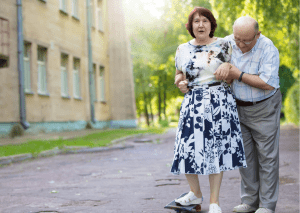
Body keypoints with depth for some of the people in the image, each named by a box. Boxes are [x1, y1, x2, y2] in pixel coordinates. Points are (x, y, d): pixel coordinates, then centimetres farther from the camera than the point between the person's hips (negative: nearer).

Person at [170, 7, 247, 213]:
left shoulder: (224, 45, 4)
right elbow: (179, 75, 20)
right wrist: (180, 81, -1)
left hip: (219, 101, -2)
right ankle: (195, 193, 21)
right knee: (189, 147, -3)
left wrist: (228, 70, -9)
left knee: (216, 149, -1)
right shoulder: (183, 49, 10)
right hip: (193, 103, 2)